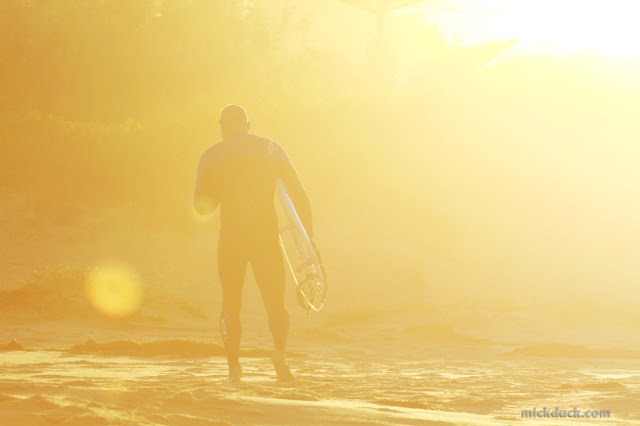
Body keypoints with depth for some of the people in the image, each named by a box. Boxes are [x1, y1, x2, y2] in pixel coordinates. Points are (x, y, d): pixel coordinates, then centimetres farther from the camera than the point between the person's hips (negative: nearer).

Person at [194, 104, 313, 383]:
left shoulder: (212, 156, 6)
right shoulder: (272, 149, 8)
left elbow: (202, 206, 9)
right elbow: (299, 195, 4)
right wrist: (308, 235, 7)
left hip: (231, 237, 0)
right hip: (266, 235, 0)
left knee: (231, 304, 13)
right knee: (276, 303, 6)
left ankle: (234, 365, 0)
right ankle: (279, 350, -22)